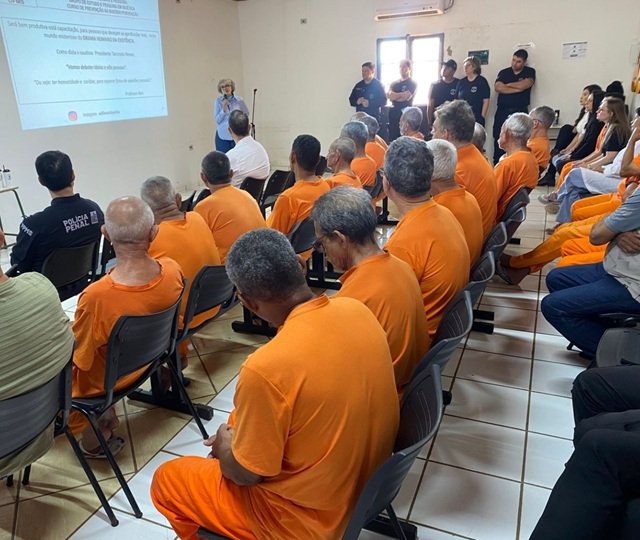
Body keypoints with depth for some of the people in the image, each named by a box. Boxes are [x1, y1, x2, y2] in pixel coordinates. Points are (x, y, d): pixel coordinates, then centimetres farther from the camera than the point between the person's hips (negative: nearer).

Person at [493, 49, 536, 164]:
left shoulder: (530, 72, 8)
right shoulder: (503, 72, 12)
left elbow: (523, 85, -10)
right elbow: (497, 87, -6)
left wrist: (507, 84, 3)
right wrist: (517, 89, -8)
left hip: (520, 112, -1)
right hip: (502, 111, 2)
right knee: (499, 142, -2)